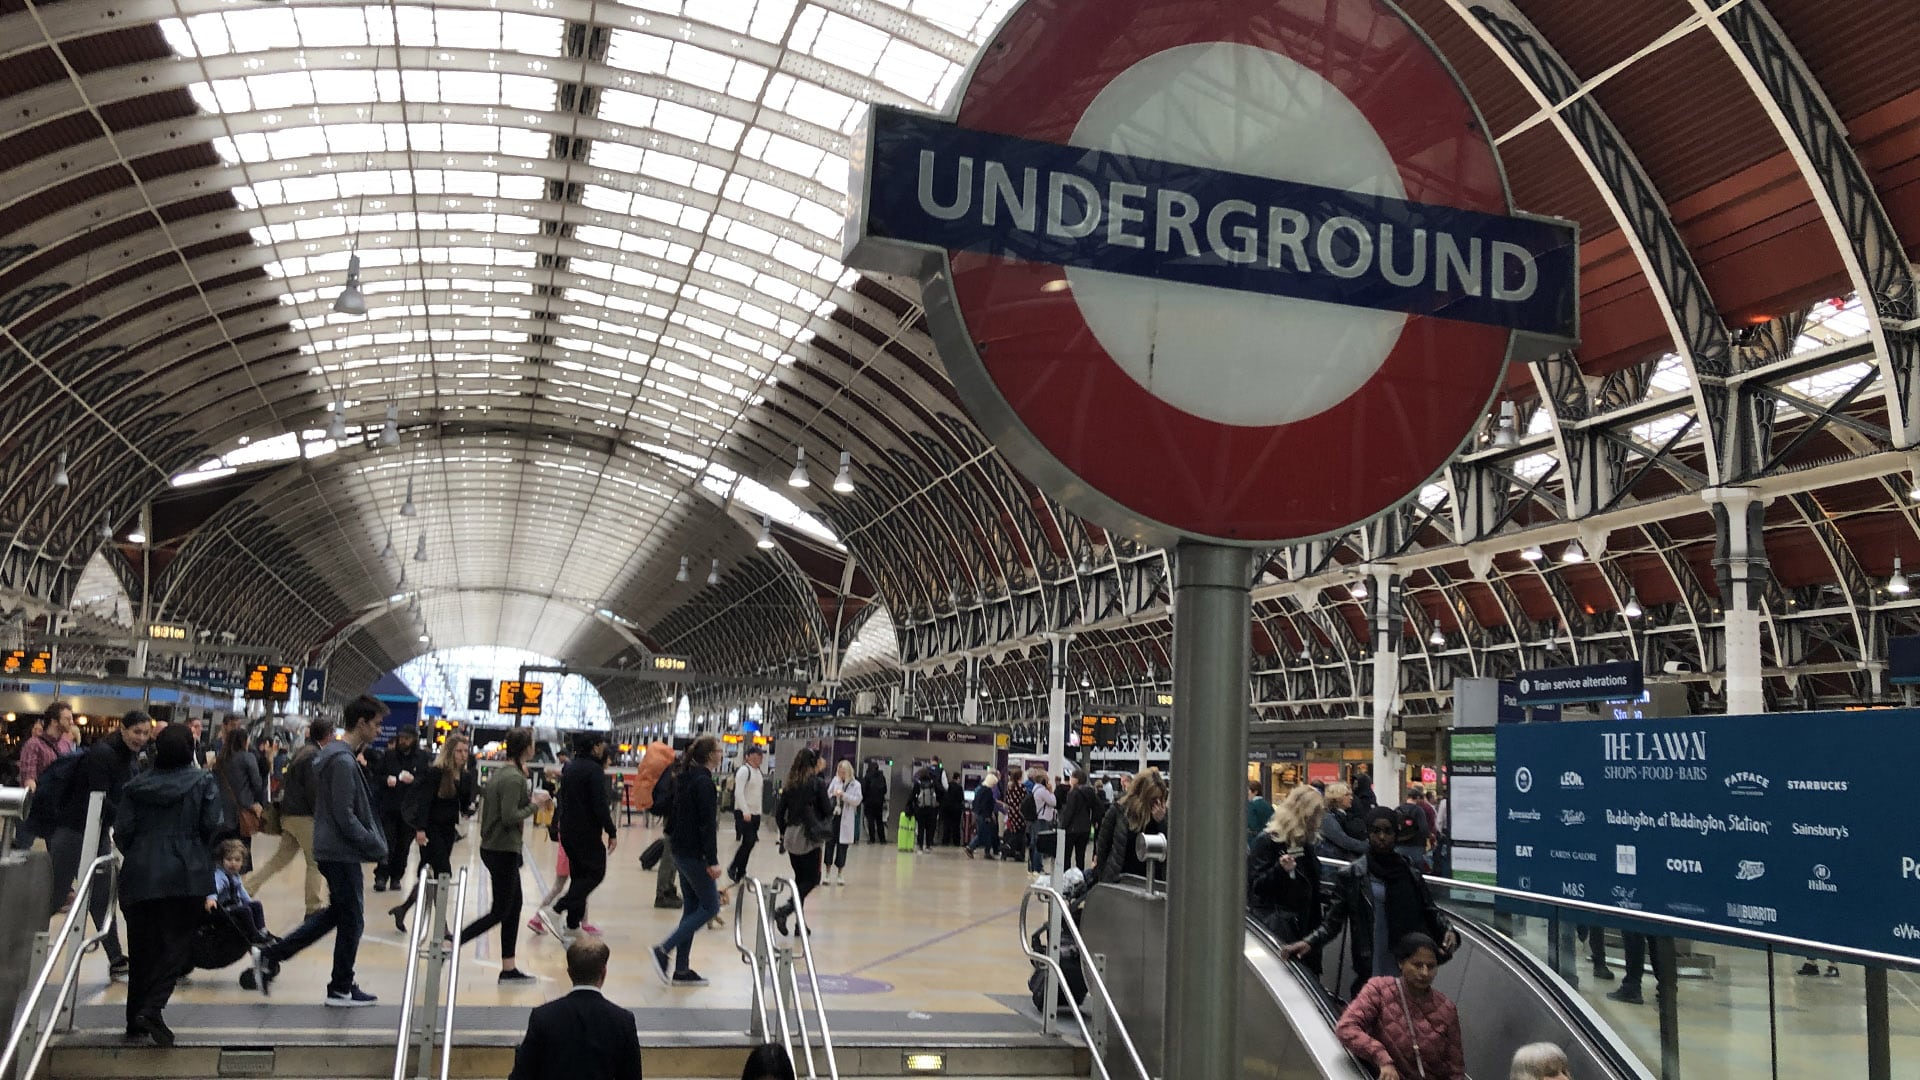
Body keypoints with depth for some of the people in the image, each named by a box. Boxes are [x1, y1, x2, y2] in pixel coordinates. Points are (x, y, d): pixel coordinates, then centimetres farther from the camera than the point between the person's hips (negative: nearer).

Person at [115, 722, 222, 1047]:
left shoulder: (136, 785, 7)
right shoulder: (203, 783, 0)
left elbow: (122, 831, 2)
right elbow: (210, 826, -5)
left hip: (138, 874, 4)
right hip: (185, 875, -3)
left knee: (142, 947, 12)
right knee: (178, 943, 0)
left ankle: (136, 1020, 17)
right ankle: (152, 1008, -18)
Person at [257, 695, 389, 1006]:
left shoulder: (338, 755, 12)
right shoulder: (343, 761, -20)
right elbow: (345, 817, -22)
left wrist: (375, 843, 13)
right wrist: (377, 847, -16)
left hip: (331, 849, 10)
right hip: (342, 853, -10)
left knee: (336, 912, 20)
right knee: (352, 919, 3)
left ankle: (271, 956, 21)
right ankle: (341, 989, 15)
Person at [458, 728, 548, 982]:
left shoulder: (499, 773, 10)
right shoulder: (514, 778, -19)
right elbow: (509, 817, -23)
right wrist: (534, 804, -10)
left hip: (492, 847, 10)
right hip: (503, 851, -10)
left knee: (514, 906, 12)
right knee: (500, 911, -1)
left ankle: (508, 969, 16)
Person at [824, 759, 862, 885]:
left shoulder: (855, 785, -1)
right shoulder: (835, 781, 7)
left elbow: (857, 800, -10)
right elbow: (827, 794, 12)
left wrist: (844, 795, -19)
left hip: (846, 820, -2)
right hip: (832, 817, 2)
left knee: (842, 846, 4)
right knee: (829, 843, 3)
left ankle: (840, 874, 17)